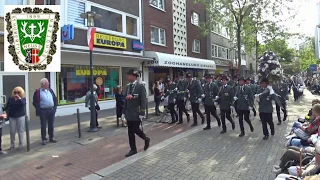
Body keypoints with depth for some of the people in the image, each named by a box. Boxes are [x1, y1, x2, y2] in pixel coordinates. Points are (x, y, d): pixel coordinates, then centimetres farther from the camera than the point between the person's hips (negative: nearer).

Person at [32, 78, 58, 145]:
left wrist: (55, 107, 6)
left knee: (51, 125, 12)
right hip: (43, 111, -4)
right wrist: (39, 110, -11)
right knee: (43, 126, 4)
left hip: (51, 110, 4)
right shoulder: (37, 92, -5)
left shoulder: (50, 90, 11)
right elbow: (35, 102, -6)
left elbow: (55, 99, 15)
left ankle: (51, 138, 24)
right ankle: (44, 139, 15)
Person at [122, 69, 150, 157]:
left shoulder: (141, 86, -10)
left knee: (135, 129, -2)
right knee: (130, 132, 8)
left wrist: (142, 113, -19)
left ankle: (146, 139, 27)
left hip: (137, 113, -6)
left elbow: (143, 100, -14)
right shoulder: (128, 86, 10)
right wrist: (124, 112, 11)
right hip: (129, 113, 6)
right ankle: (133, 149, 21)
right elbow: (126, 100, 13)